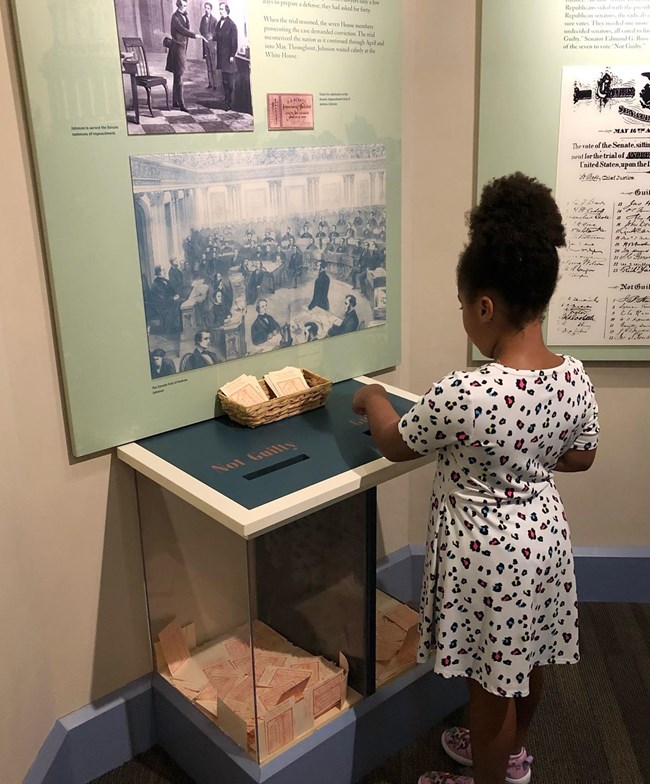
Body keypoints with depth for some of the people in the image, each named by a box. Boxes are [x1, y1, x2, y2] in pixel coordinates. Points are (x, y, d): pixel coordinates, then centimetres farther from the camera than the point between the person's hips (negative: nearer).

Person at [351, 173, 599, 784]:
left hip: (488, 551, -7)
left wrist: (373, 399, 6)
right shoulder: (575, 378, -11)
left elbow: (394, 446, -13)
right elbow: (580, 458, 6)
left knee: (491, 680, 16)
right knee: (526, 660, 28)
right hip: (543, 532, 7)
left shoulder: (462, 395, -32)